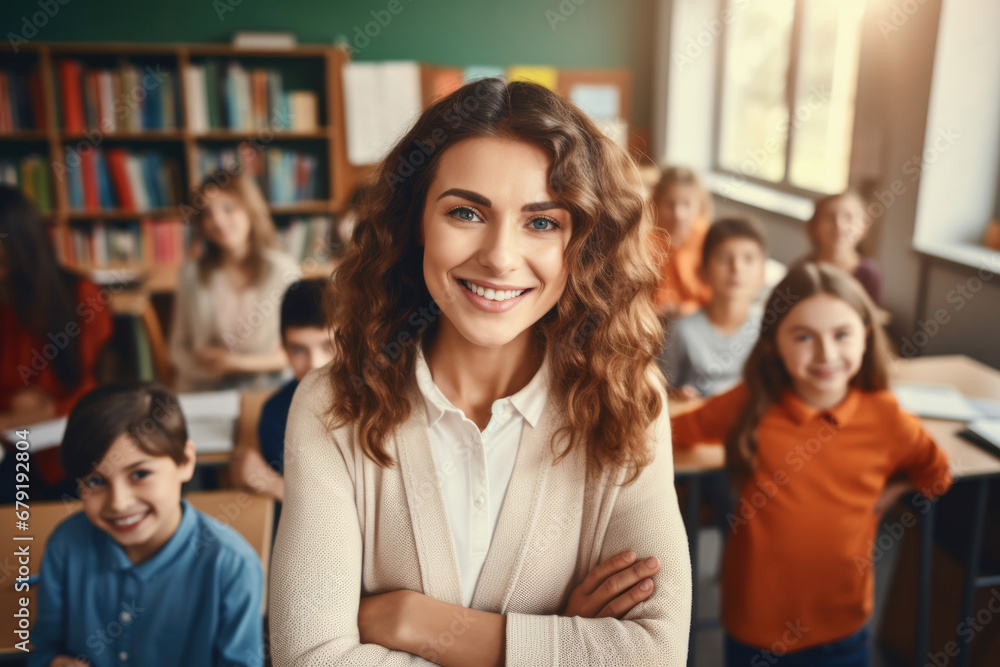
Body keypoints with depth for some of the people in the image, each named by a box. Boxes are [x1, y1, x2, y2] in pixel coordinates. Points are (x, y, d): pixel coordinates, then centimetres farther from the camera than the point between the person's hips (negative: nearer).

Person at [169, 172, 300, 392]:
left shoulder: (283, 268, -3)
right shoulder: (192, 273, 5)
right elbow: (178, 348, 11)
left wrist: (235, 362, -7)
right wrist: (204, 364, -10)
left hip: (265, 390, -1)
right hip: (201, 395, 2)